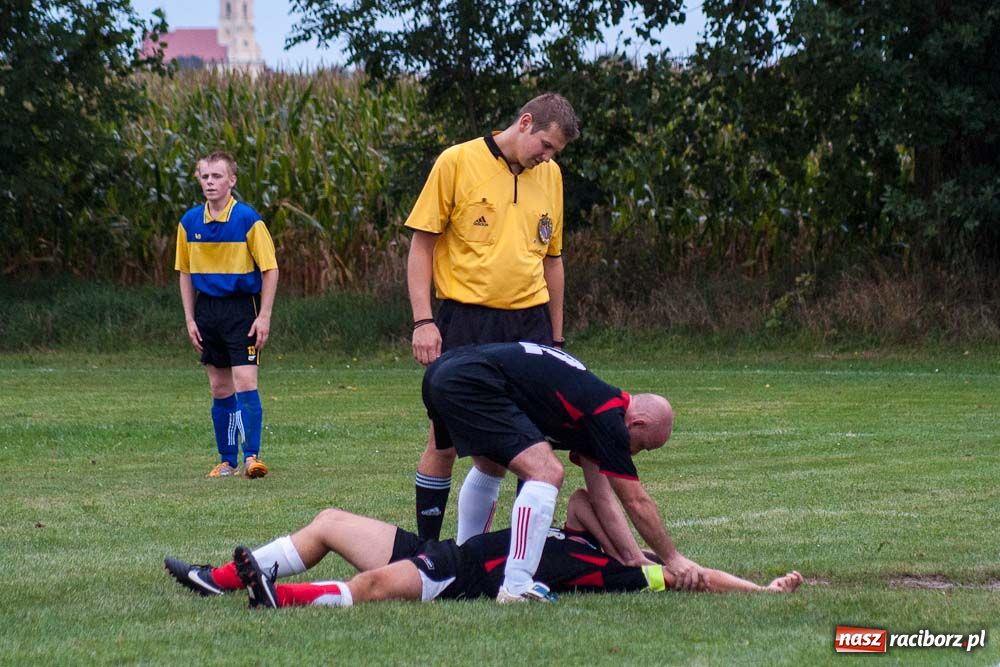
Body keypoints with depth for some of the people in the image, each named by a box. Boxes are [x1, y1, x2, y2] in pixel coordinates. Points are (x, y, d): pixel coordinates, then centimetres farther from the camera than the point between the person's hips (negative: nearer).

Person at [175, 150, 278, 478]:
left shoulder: (248, 220, -10)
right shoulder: (190, 222, 4)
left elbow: (270, 269, -7)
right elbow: (185, 273, 13)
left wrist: (264, 317, -12)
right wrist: (190, 319, 7)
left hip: (241, 307, -5)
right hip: (207, 309, 5)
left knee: (245, 382, -13)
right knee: (220, 388, 9)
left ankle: (252, 456, -13)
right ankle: (227, 460, 16)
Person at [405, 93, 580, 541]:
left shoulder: (550, 175, 12)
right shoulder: (457, 163, -4)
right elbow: (422, 244, -3)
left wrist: (556, 336, 20)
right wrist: (423, 320, -12)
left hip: (530, 320, 4)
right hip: (466, 319, -4)